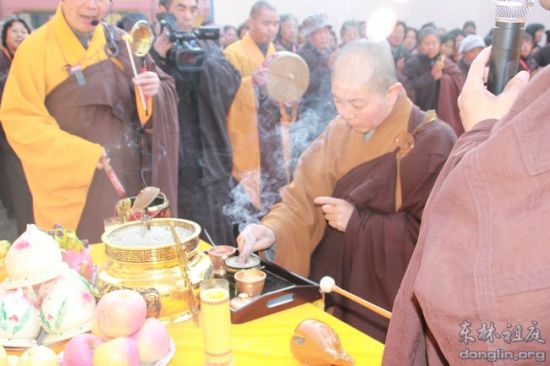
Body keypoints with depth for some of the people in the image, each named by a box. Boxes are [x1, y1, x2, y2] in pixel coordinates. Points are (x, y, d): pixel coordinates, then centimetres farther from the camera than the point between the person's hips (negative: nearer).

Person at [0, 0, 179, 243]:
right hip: (76, 185, -3)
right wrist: (83, 155, -19)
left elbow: (166, 93, 9)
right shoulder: (36, 48, -4)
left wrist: (152, 92, -15)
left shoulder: (121, 42, 7)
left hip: (132, 177, 4)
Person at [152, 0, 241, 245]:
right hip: (173, 165, -3)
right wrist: (158, 56, -22)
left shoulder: (209, 48, 12)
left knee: (221, 242, 12)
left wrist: (199, 58, -23)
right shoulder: (151, 49, 2)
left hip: (212, 164, 4)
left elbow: (232, 82, -6)